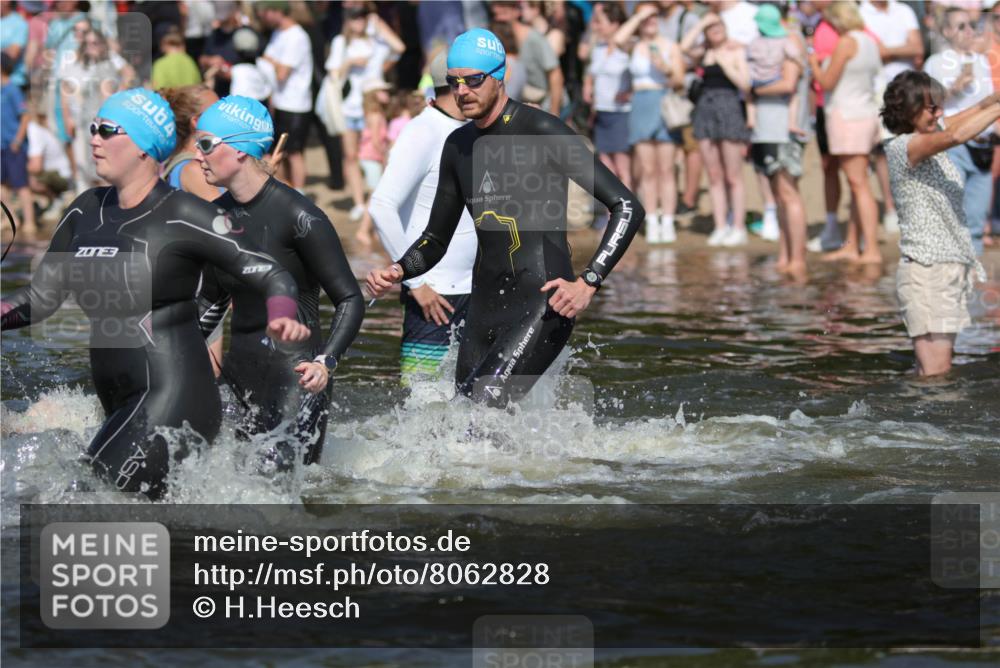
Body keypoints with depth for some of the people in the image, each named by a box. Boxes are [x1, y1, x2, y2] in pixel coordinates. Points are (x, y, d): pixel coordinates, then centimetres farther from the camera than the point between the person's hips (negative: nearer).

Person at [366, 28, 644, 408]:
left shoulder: (542, 132, -10)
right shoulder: (459, 146, 13)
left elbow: (628, 208, -13)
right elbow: (436, 239, 23)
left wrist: (588, 283, -21)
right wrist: (398, 272, 2)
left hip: (542, 308, -8)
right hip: (485, 309, 8)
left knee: (480, 416, -23)